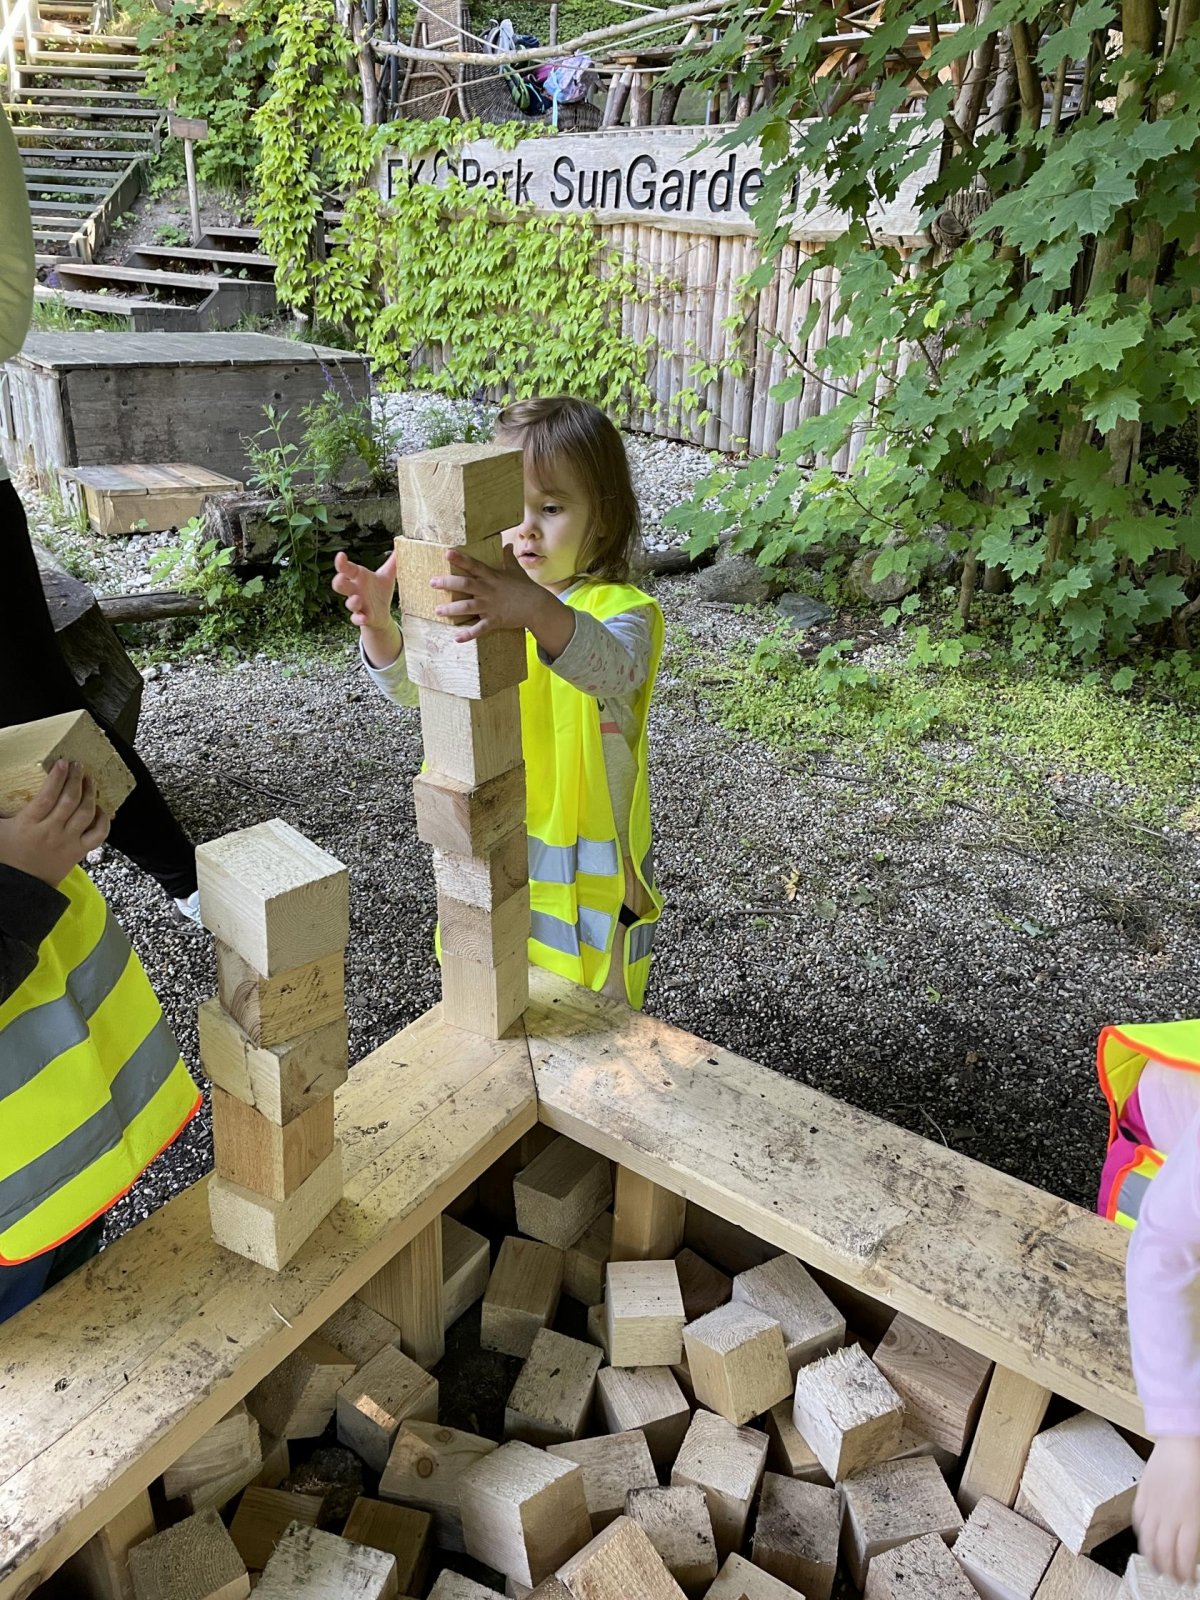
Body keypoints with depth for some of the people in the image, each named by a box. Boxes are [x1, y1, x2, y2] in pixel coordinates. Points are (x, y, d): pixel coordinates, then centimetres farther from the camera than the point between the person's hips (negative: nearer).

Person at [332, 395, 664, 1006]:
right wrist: (379, 623, -35)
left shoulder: (622, 609, -14)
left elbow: (613, 667, -39)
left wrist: (536, 610, -59)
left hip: (587, 871, -4)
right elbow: (408, 681, -12)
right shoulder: (483, 599, 1)